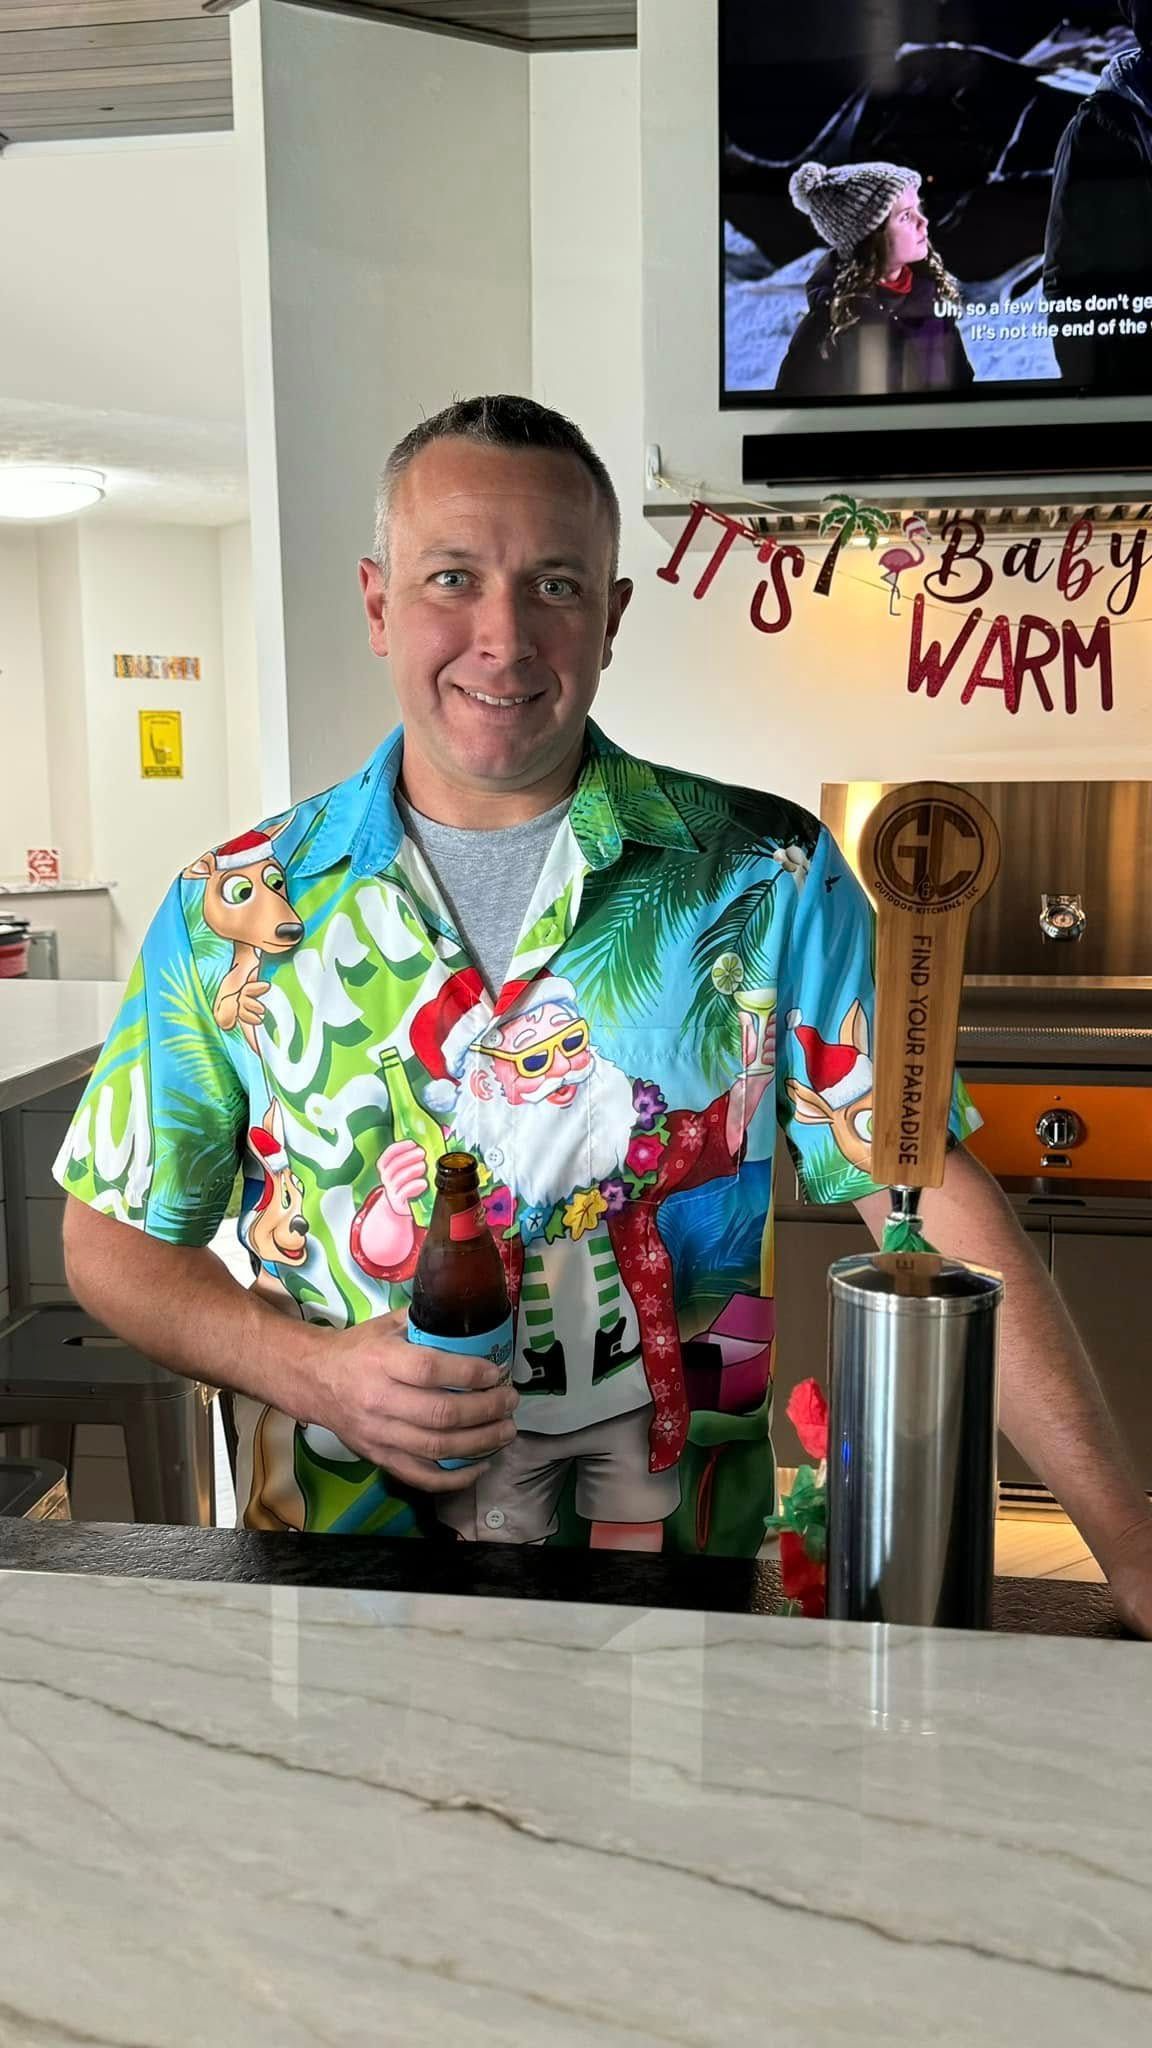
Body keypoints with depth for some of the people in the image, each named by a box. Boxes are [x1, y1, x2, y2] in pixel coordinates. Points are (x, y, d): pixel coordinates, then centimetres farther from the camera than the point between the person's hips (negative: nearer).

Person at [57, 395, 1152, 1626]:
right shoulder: (237, 912, -1)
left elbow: (931, 1201, -7)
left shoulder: (767, 881, -3)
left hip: (682, 1570, 1)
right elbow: (111, 1238, 6)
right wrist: (316, 1371, -12)